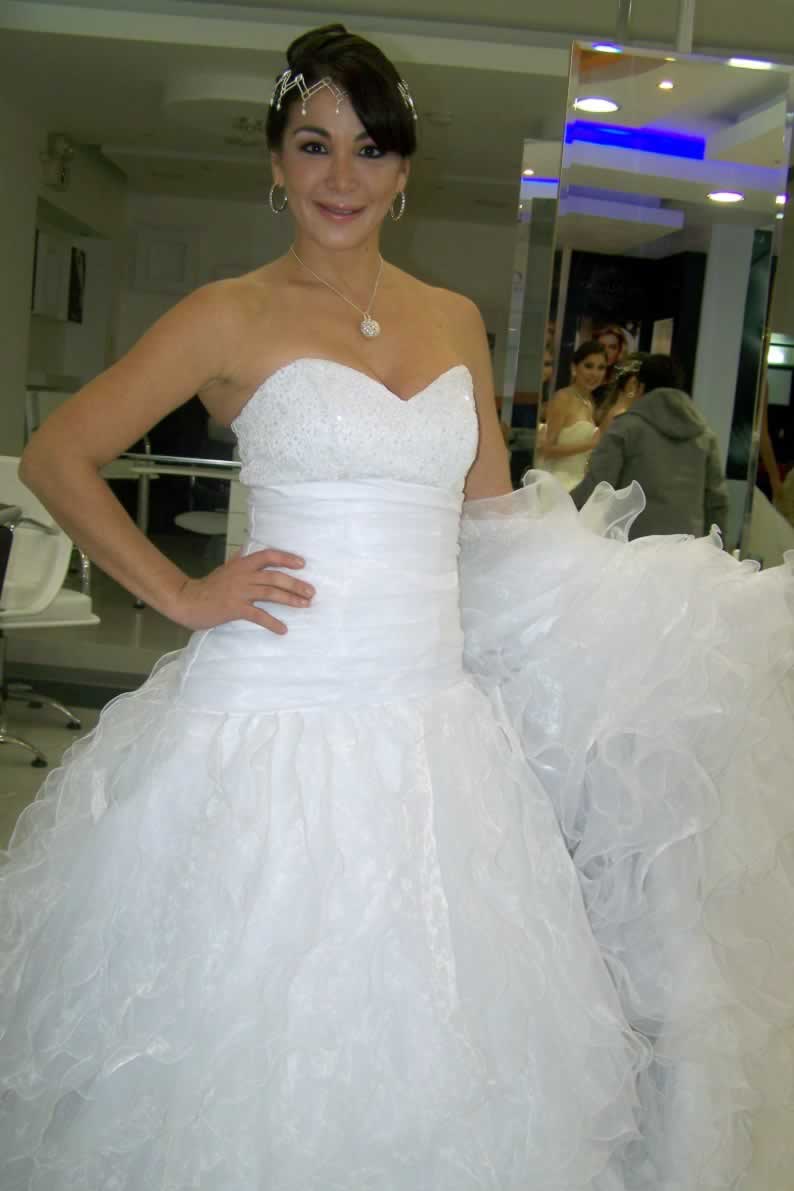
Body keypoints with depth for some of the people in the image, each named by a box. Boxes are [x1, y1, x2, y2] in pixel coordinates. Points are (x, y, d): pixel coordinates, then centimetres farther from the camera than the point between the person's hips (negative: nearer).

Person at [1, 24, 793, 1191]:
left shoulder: (456, 322, 11)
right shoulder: (232, 318, -2)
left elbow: (498, 517, 17)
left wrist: (660, 600, 8)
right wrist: (183, 594, -7)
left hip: (434, 726, 4)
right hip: (272, 727, -4)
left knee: (428, 1043, 14)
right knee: (250, 1034, 8)